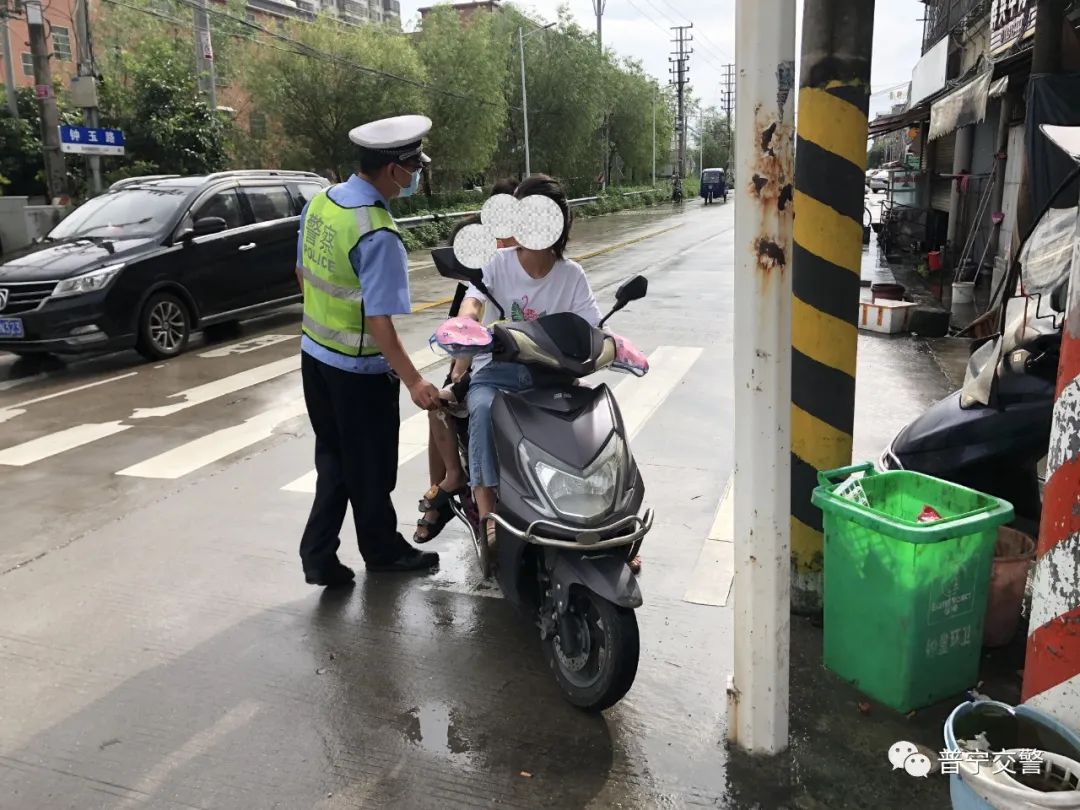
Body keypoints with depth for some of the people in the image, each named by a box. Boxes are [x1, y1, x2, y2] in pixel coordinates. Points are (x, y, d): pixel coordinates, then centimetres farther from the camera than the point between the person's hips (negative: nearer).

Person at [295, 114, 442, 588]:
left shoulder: (319, 202, 0)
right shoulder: (378, 235, -26)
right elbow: (378, 320, -27)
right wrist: (413, 381, -23)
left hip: (315, 353, 8)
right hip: (358, 369, -7)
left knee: (333, 460, 18)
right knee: (370, 468, 12)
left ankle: (319, 554, 18)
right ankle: (381, 549, 30)